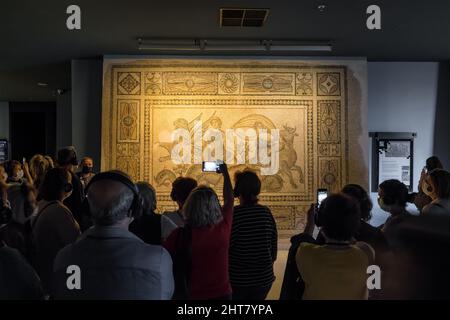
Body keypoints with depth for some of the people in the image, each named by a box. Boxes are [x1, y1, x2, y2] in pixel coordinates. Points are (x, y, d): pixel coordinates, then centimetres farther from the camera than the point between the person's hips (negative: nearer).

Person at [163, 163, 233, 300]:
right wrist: (225, 173, 14)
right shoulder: (223, 229, -16)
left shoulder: (179, 235, -22)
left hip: (192, 295, -1)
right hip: (222, 294, 2)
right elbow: (229, 200, 2)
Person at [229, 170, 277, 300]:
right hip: (264, 278, 4)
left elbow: (226, 246, -14)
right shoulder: (266, 212, -4)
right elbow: (274, 244, 4)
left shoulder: (234, 213, -17)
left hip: (238, 279, -4)